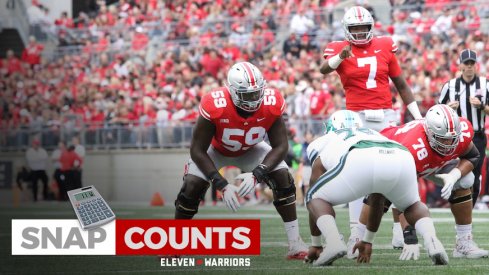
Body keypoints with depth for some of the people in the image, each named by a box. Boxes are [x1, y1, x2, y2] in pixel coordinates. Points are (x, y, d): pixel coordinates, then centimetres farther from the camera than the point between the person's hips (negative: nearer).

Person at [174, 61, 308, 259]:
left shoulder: (271, 104, -34)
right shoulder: (214, 106, -41)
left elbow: (280, 146, -25)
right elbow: (197, 150, -31)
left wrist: (257, 174, -40)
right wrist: (222, 185, -37)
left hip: (250, 150, 2)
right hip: (215, 149, -2)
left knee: (283, 178, -17)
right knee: (192, 186, -21)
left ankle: (295, 244, -10)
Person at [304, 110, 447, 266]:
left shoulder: (323, 144, 36)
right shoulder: (374, 135, 46)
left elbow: (315, 198, 37)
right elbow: (377, 201, 51)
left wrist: (316, 244, 47)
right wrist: (368, 241, 61)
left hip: (361, 163, -4)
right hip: (402, 159, 4)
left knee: (316, 199, 21)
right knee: (413, 206, 33)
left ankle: (333, 241, -7)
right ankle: (431, 241, 4)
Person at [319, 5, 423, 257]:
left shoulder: (384, 47, 8)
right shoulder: (340, 49, -2)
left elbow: (401, 84, 14)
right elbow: (324, 69, -25)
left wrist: (418, 116, 13)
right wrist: (340, 56, -46)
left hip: (386, 117, 3)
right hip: (358, 119, -3)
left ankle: (400, 228, 16)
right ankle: (355, 233, -2)